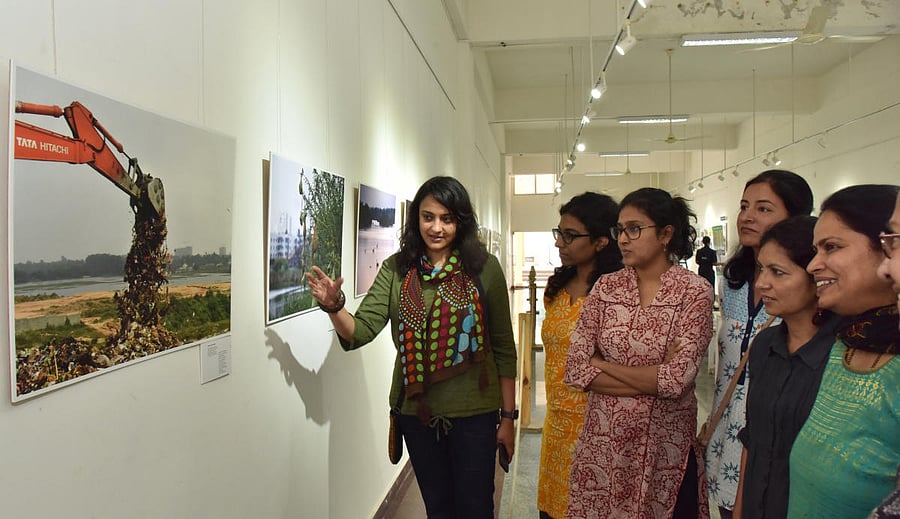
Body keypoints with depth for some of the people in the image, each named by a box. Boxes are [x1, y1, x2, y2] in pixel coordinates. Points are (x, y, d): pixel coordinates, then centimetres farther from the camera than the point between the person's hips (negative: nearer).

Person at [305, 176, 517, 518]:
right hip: (416, 409, 2)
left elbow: (503, 347, -3)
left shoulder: (484, 268, -7)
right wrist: (334, 308, -30)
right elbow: (361, 331, -9)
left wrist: (508, 415, -2)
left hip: (473, 412, -2)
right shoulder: (397, 269, -1)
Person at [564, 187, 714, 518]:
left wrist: (602, 364, -9)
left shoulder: (695, 292, -9)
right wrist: (652, 381, -14)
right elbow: (575, 369, -7)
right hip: (602, 441, 3)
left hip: (665, 446, -3)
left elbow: (677, 380, -19)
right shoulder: (605, 287, 0)